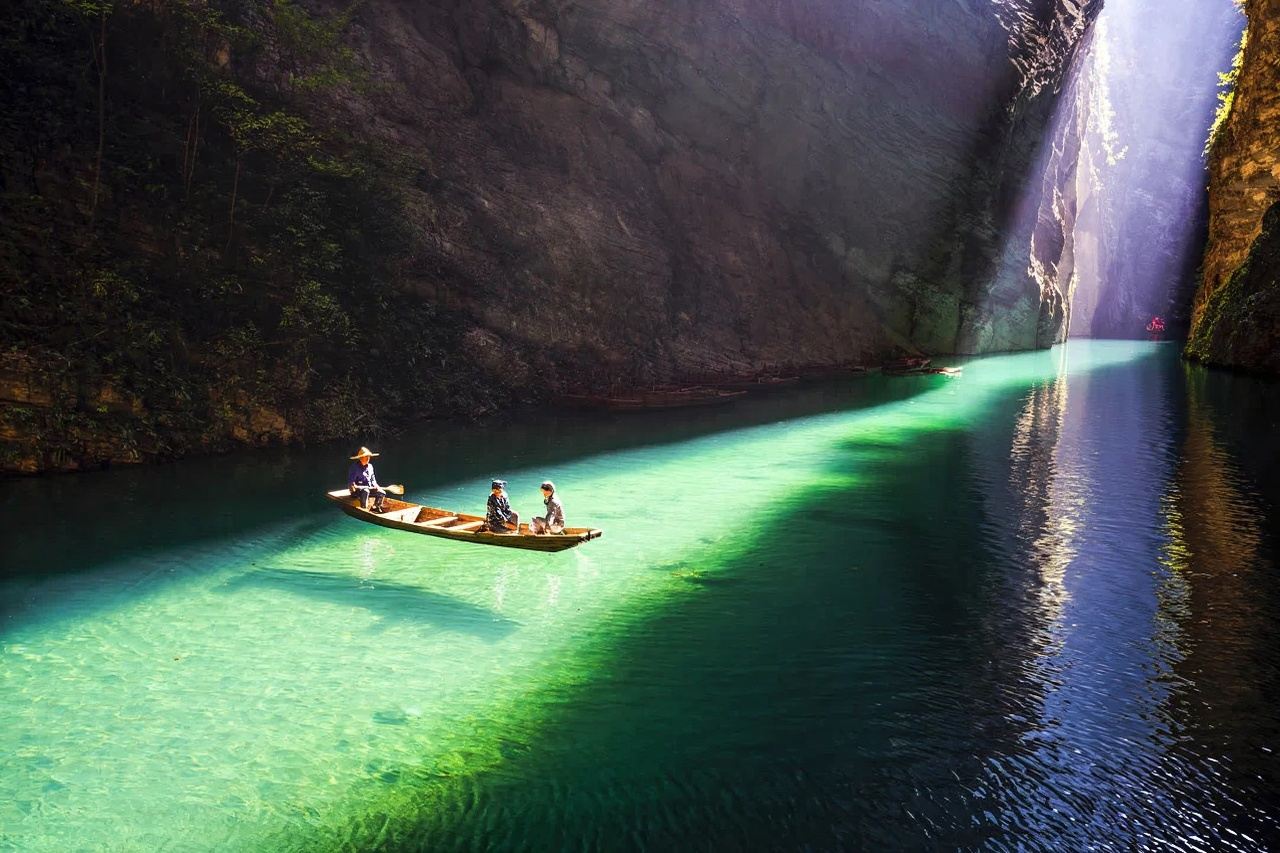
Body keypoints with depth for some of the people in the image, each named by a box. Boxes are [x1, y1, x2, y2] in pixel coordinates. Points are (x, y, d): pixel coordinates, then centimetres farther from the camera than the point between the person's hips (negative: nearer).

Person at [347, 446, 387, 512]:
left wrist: (375, 485, 1)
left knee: (382, 493, -10)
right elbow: (350, 481, -12)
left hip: (369, 488, 7)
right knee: (365, 491, -39)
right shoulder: (354, 467, -8)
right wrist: (353, 486, -32)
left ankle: (376, 507, 8)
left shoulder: (370, 466, 13)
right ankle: (364, 509, -36)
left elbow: (373, 479, 21)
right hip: (357, 489, -7)